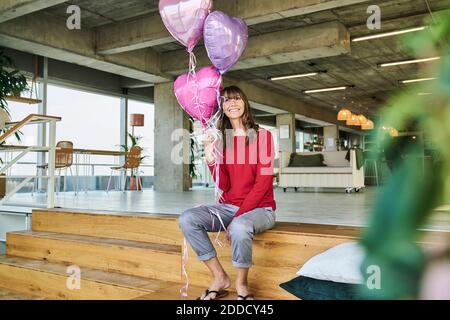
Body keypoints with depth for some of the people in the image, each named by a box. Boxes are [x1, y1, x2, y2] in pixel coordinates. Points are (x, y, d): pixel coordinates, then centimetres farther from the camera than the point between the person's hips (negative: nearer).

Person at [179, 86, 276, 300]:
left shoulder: (262, 135, -5)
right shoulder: (220, 138, 5)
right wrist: (209, 156, -19)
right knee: (187, 219, -19)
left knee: (239, 227, -37)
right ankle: (220, 278, -6)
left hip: (259, 208, -4)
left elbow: (263, 182, -12)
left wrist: (238, 216, -18)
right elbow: (223, 185, -5)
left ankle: (241, 284, -9)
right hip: (228, 207, 4)